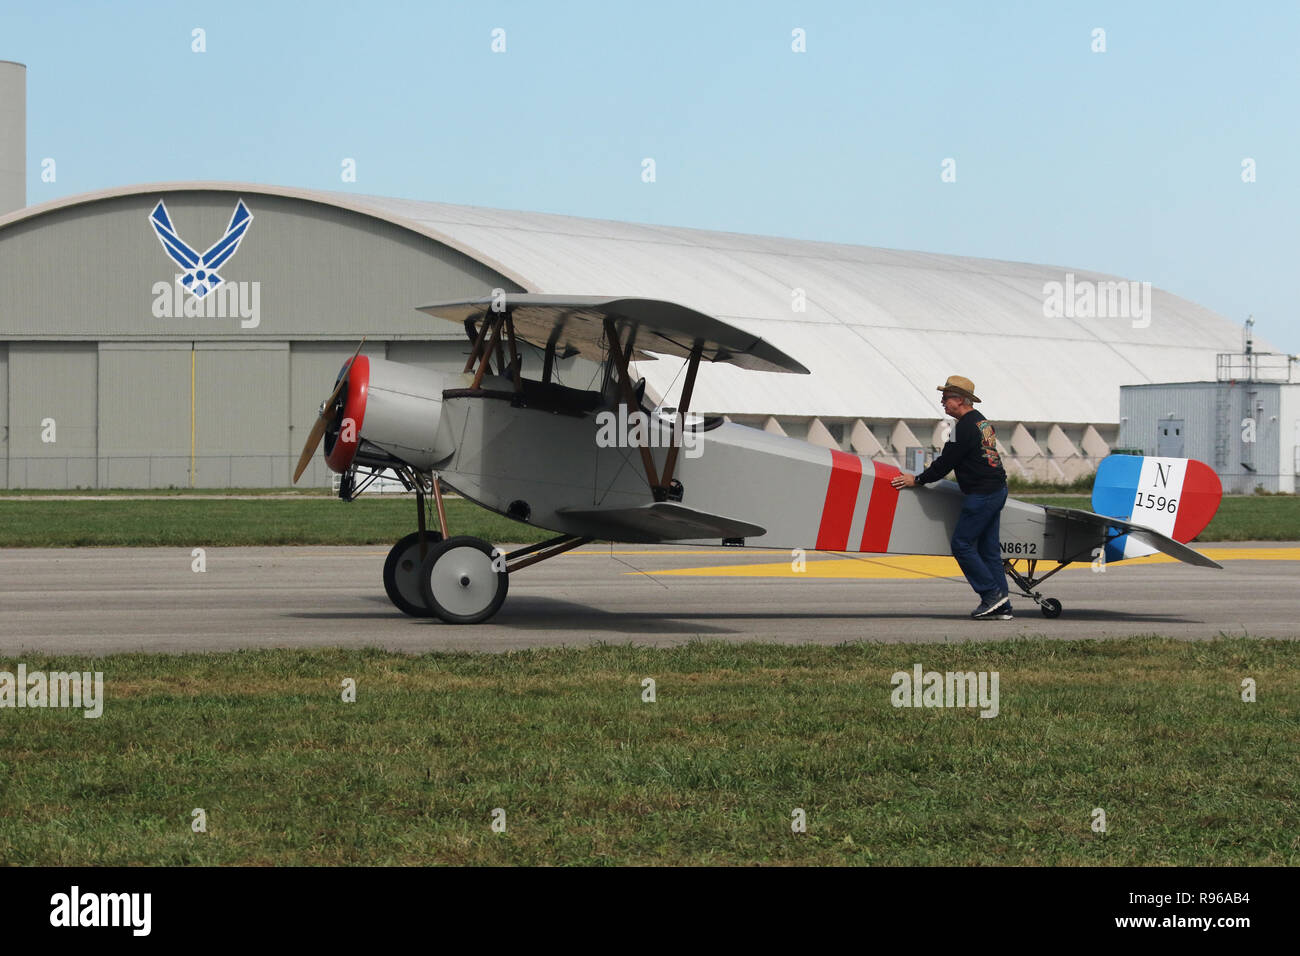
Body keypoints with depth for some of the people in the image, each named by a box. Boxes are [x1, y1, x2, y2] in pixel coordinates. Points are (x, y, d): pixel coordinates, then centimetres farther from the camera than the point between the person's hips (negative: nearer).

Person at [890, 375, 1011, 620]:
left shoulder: (966, 427, -15)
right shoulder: (982, 422, 16)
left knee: (961, 544, -4)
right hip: (997, 490, 10)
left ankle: (992, 593, -4)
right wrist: (932, 470, 29)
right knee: (988, 549, 9)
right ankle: (1001, 607, 8)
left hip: (982, 494, -10)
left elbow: (946, 462, -13)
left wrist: (917, 480, -4)